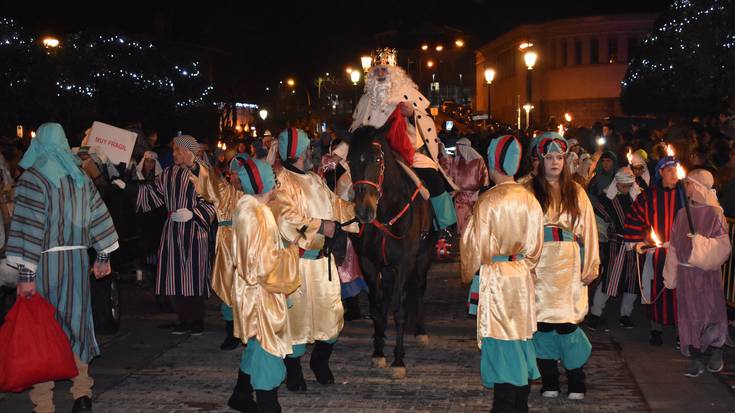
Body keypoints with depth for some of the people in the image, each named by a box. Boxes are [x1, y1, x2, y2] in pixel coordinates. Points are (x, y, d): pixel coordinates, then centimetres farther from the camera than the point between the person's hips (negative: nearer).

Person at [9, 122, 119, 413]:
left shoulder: (32, 178, -10)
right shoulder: (80, 177, 8)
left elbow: (29, 227, -15)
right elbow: (99, 215, 11)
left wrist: (25, 274, -15)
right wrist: (104, 256, 20)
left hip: (44, 261, -5)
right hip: (77, 260, 5)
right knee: (74, 325, 15)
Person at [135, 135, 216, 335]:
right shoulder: (168, 174, 9)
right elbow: (154, 195, 8)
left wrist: (192, 213, -17)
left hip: (195, 231, -5)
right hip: (173, 231, 5)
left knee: (195, 275, 0)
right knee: (176, 276, 6)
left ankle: (197, 321, 13)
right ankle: (184, 320, 17)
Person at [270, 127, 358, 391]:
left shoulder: (315, 180, 16)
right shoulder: (282, 182, -13)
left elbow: (337, 206, 23)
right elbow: (286, 219, -24)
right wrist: (320, 226, -23)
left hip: (323, 258, 8)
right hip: (297, 260, -8)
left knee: (331, 311, 12)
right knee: (297, 313, 2)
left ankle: (321, 362, 32)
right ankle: (293, 371, 18)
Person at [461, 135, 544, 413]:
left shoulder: (488, 201, -16)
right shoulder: (530, 200, 0)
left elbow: (477, 245, -9)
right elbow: (535, 246, 8)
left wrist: (469, 272, 8)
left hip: (494, 278, -6)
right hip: (522, 278, 6)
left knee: (500, 342, 0)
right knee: (520, 337, 15)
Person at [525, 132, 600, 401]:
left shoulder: (576, 192, 11)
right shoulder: (530, 191, 6)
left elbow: (588, 228, 8)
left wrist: (591, 267, 2)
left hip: (569, 264, 0)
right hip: (540, 264, 0)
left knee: (567, 319, -5)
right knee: (543, 318, -1)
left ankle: (576, 382, 6)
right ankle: (549, 381, 9)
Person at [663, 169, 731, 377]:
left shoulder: (714, 213, -8)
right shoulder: (682, 213, 7)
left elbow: (723, 246, -10)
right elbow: (674, 245, 12)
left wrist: (700, 241, -23)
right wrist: (670, 275, 13)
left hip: (707, 271, -4)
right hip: (685, 271, 5)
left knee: (711, 310, 1)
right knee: (689, 313, 5)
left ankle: (716, 353, 22)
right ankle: (696, 359, 13)